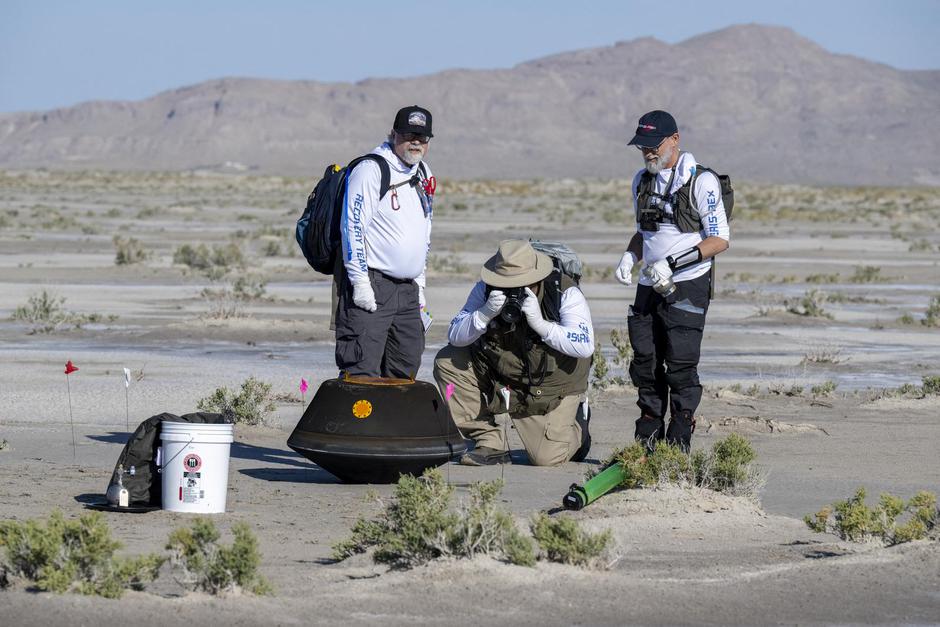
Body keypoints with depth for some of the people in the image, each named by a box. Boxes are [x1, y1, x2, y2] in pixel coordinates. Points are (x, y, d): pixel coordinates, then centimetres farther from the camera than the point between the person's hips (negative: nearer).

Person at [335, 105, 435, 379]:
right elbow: (353, 226, -15)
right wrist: (360, 282, -19)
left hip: (407, 289, 8)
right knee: (362, 369, -14)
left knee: (407, 366, 9)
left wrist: (419, 282, 21)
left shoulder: (423, 174, 16)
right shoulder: (371, 169, -10)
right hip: (370, 286, -8)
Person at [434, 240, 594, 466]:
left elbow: (585, 346, -31)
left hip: (552, 386, -4)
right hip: (500, 377, 4)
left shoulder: (565, 293, -21)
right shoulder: (486, 290, -11)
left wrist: (540, 323, -37)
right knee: (447, 362, -14)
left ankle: (576, 427, 22)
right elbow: (455, 336, -15)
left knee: (547, 458, -18)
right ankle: (490, 443, -6)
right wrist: (485, 314, -33)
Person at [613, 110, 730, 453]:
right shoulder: (642, 181, 14)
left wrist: (672, 263, -19)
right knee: (645, 362, 5)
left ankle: (679, 445, -4)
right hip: (650, 286, 6)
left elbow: (719, 240, -11)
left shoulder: (701, 182, -8)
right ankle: (647, 441, 12)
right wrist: (629, 257, 4)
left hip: (688, 286, -6)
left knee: (680, 365, -9)